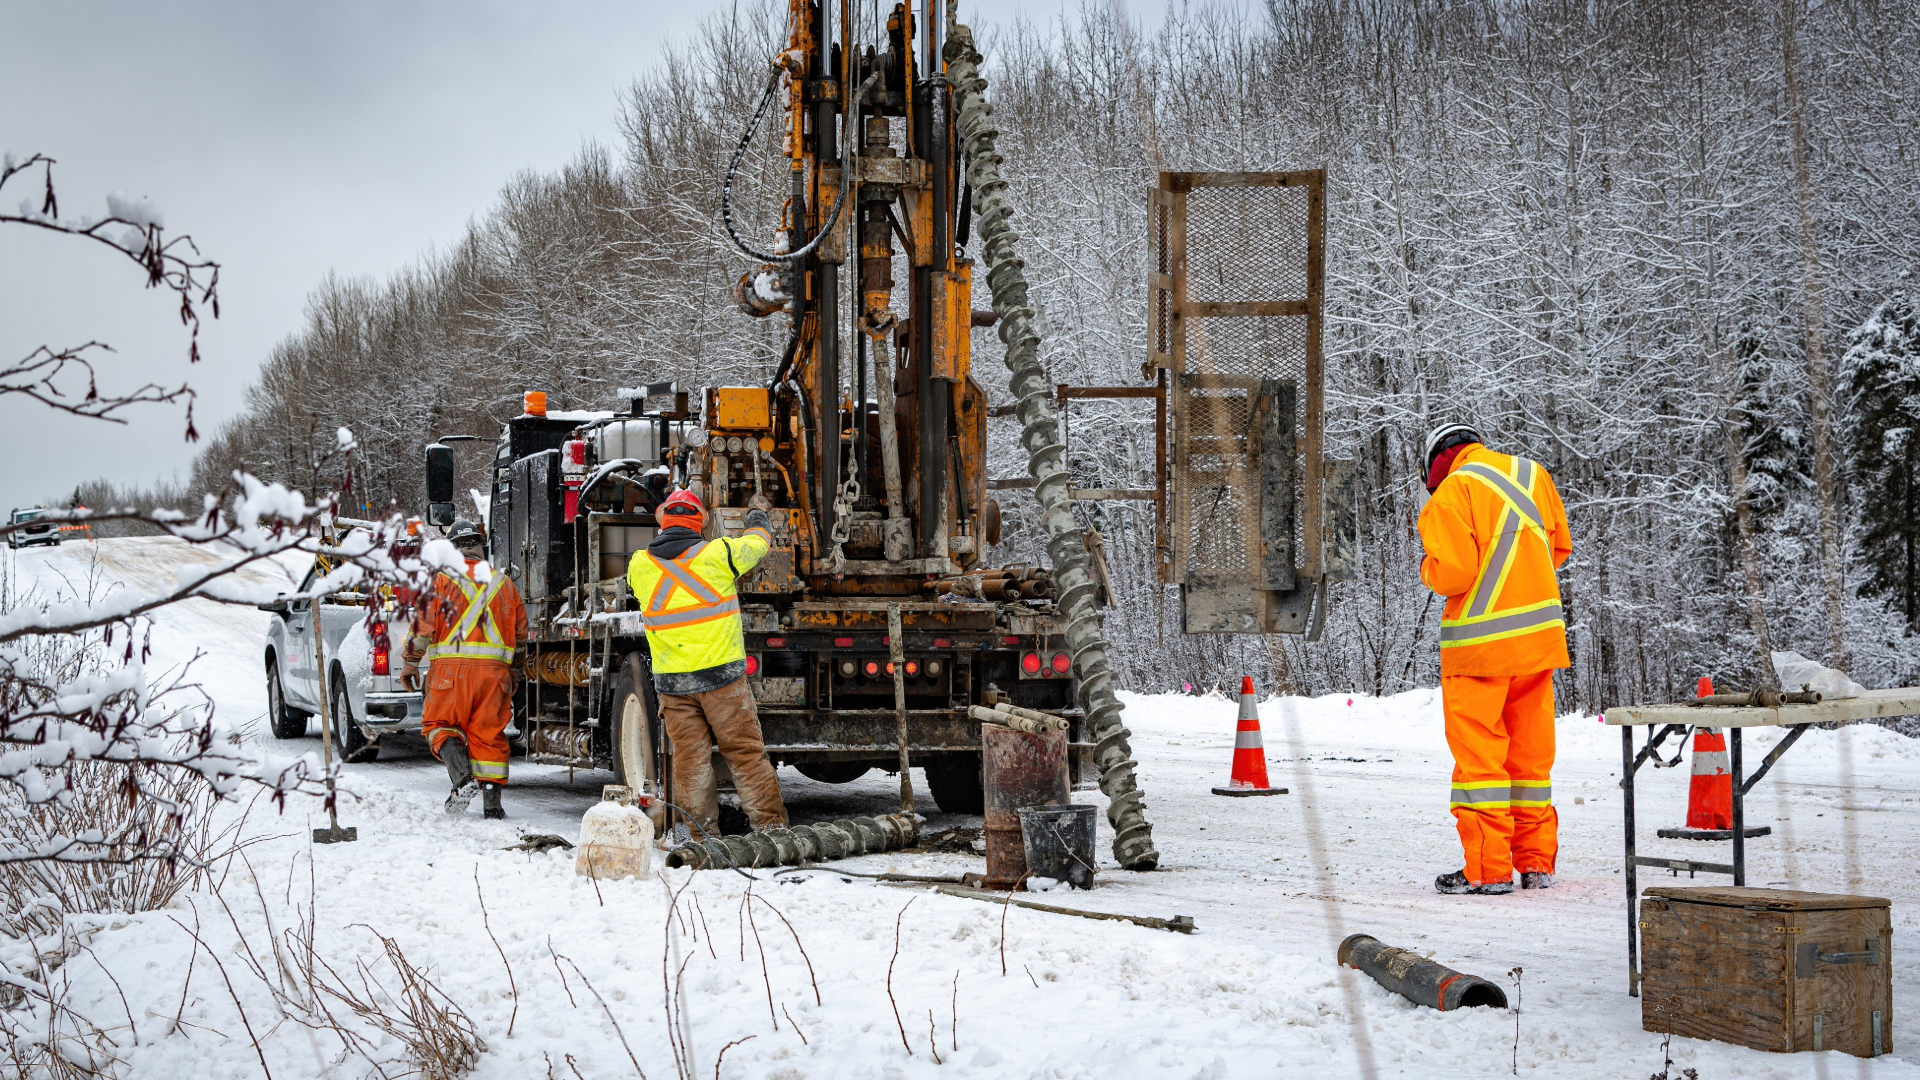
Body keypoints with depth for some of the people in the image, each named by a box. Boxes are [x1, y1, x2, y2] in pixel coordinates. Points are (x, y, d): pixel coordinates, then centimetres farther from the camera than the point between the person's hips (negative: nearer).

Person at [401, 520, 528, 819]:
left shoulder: (442, 579, 3)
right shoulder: (503, 583, 16)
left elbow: (423, 625, -3)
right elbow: (521, 633, 20)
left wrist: (409, 664, 8)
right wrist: (513, 671, 32)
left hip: (452, 668, -3)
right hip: (494, 670, 3)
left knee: (440, 724, 7)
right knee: (489, 732, 6)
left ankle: (463, 777, -16)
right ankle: (492, 801, 3)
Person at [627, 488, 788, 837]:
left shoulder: (639, 565, 0)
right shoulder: (719, 554, -6)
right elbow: (757, 543, 14)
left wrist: (664, 529, 41)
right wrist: (757, 514, 36)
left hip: (672, 681, 2)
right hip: (722, 674, -2)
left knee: (690, 760, 6)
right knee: (745, 752, 4)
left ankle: (703, 836, 8)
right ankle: (771, 826, 5)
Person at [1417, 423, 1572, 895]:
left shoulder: (1452, 493, -10)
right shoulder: (1531, 474, 10)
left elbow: (1452, 572, -18)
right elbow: (1559, 547, 18)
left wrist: (1428, 568, 3)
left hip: (1480, 640, -6)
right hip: (1539, 631, 6)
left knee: (1478, 753, 0)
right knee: (1530, 750, 14)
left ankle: (1487, 868, -2)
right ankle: (1536, 862, 17)